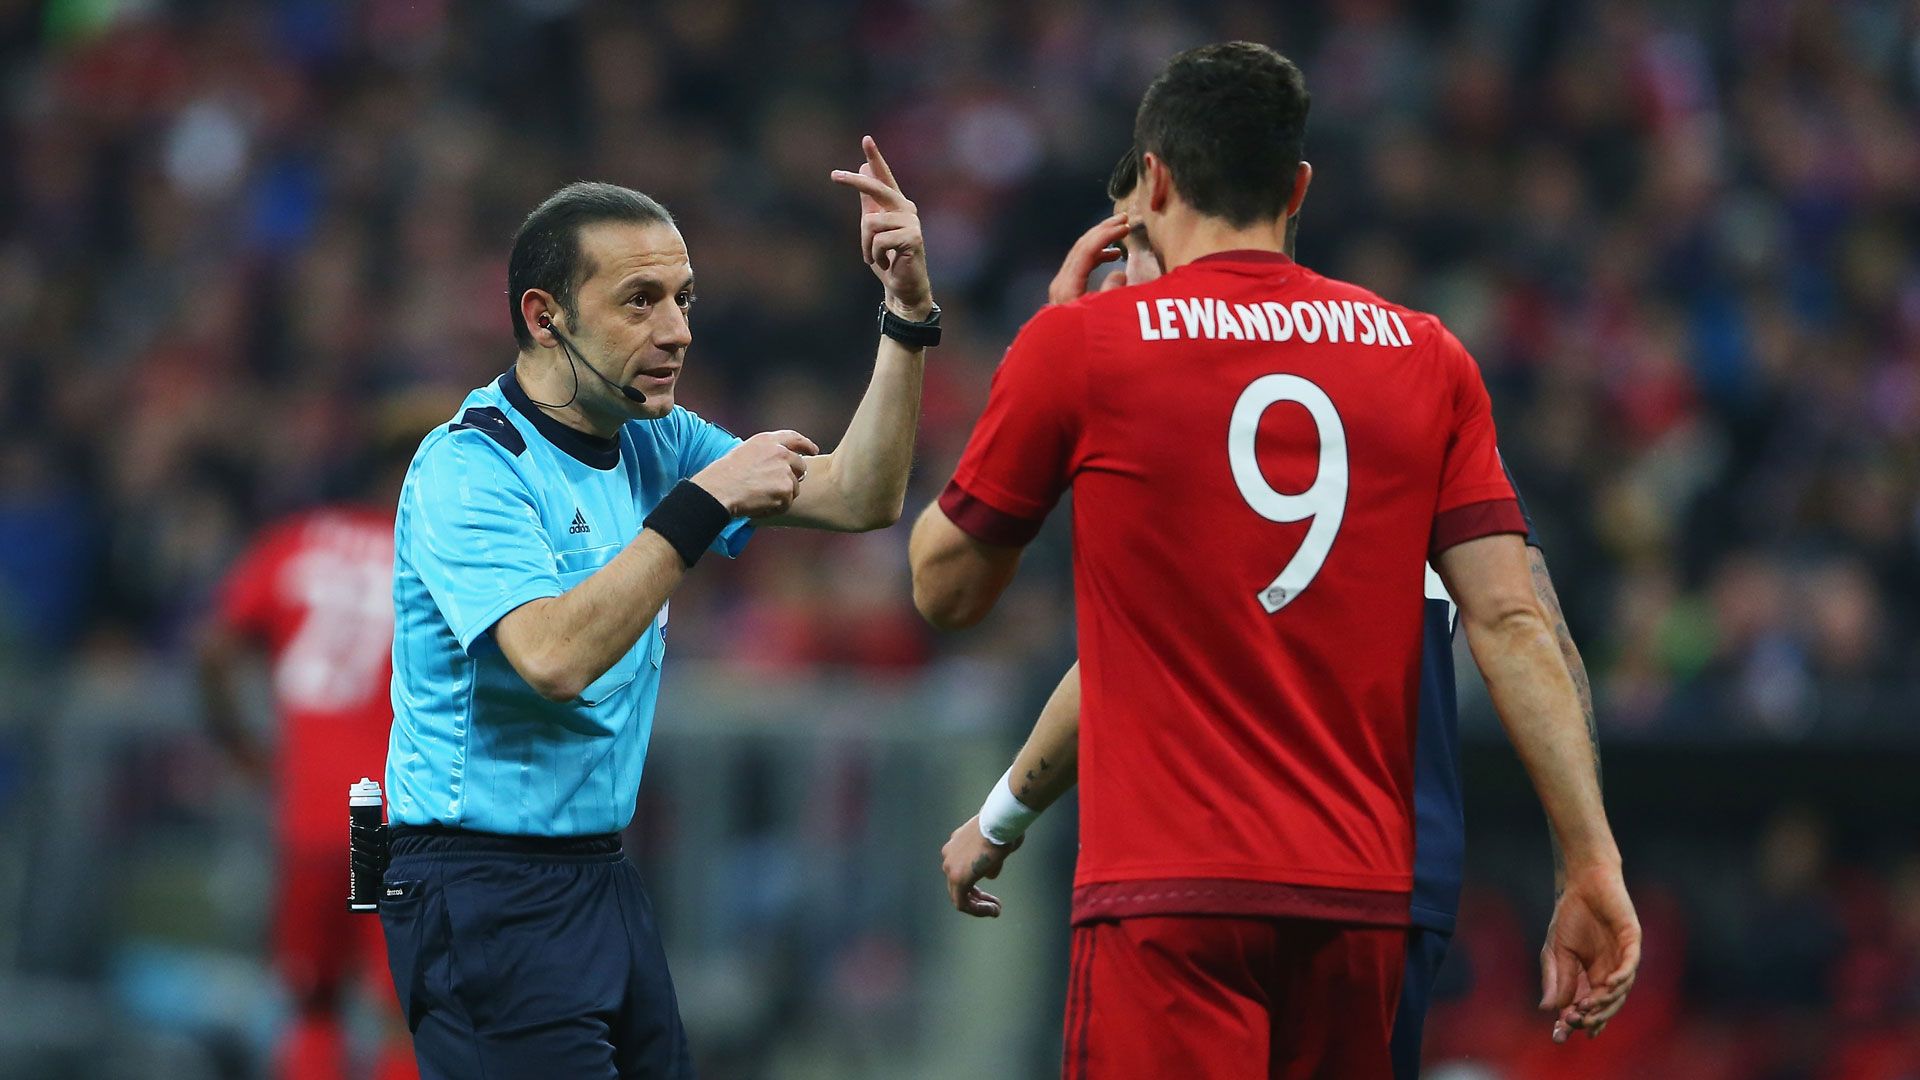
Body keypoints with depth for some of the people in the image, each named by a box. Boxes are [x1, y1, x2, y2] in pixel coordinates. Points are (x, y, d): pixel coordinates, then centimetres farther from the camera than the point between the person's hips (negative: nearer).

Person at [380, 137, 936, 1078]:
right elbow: (555, 657, -28)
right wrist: (703, 504, -25)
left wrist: (907, 313, -1)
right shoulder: (467, 469, -14)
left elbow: (858, 498, 10)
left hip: (602, 883, 8)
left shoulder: (653, 444, 11)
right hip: (486, 892, -8)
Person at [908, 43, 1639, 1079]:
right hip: (1364, 905, 4)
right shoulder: (1426, 356, 8)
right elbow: (1509, 621, 1)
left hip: (1168, 905, -4)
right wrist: (1592, 867, 1)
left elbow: (944, 590, 10)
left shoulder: (1076, 345, -1)